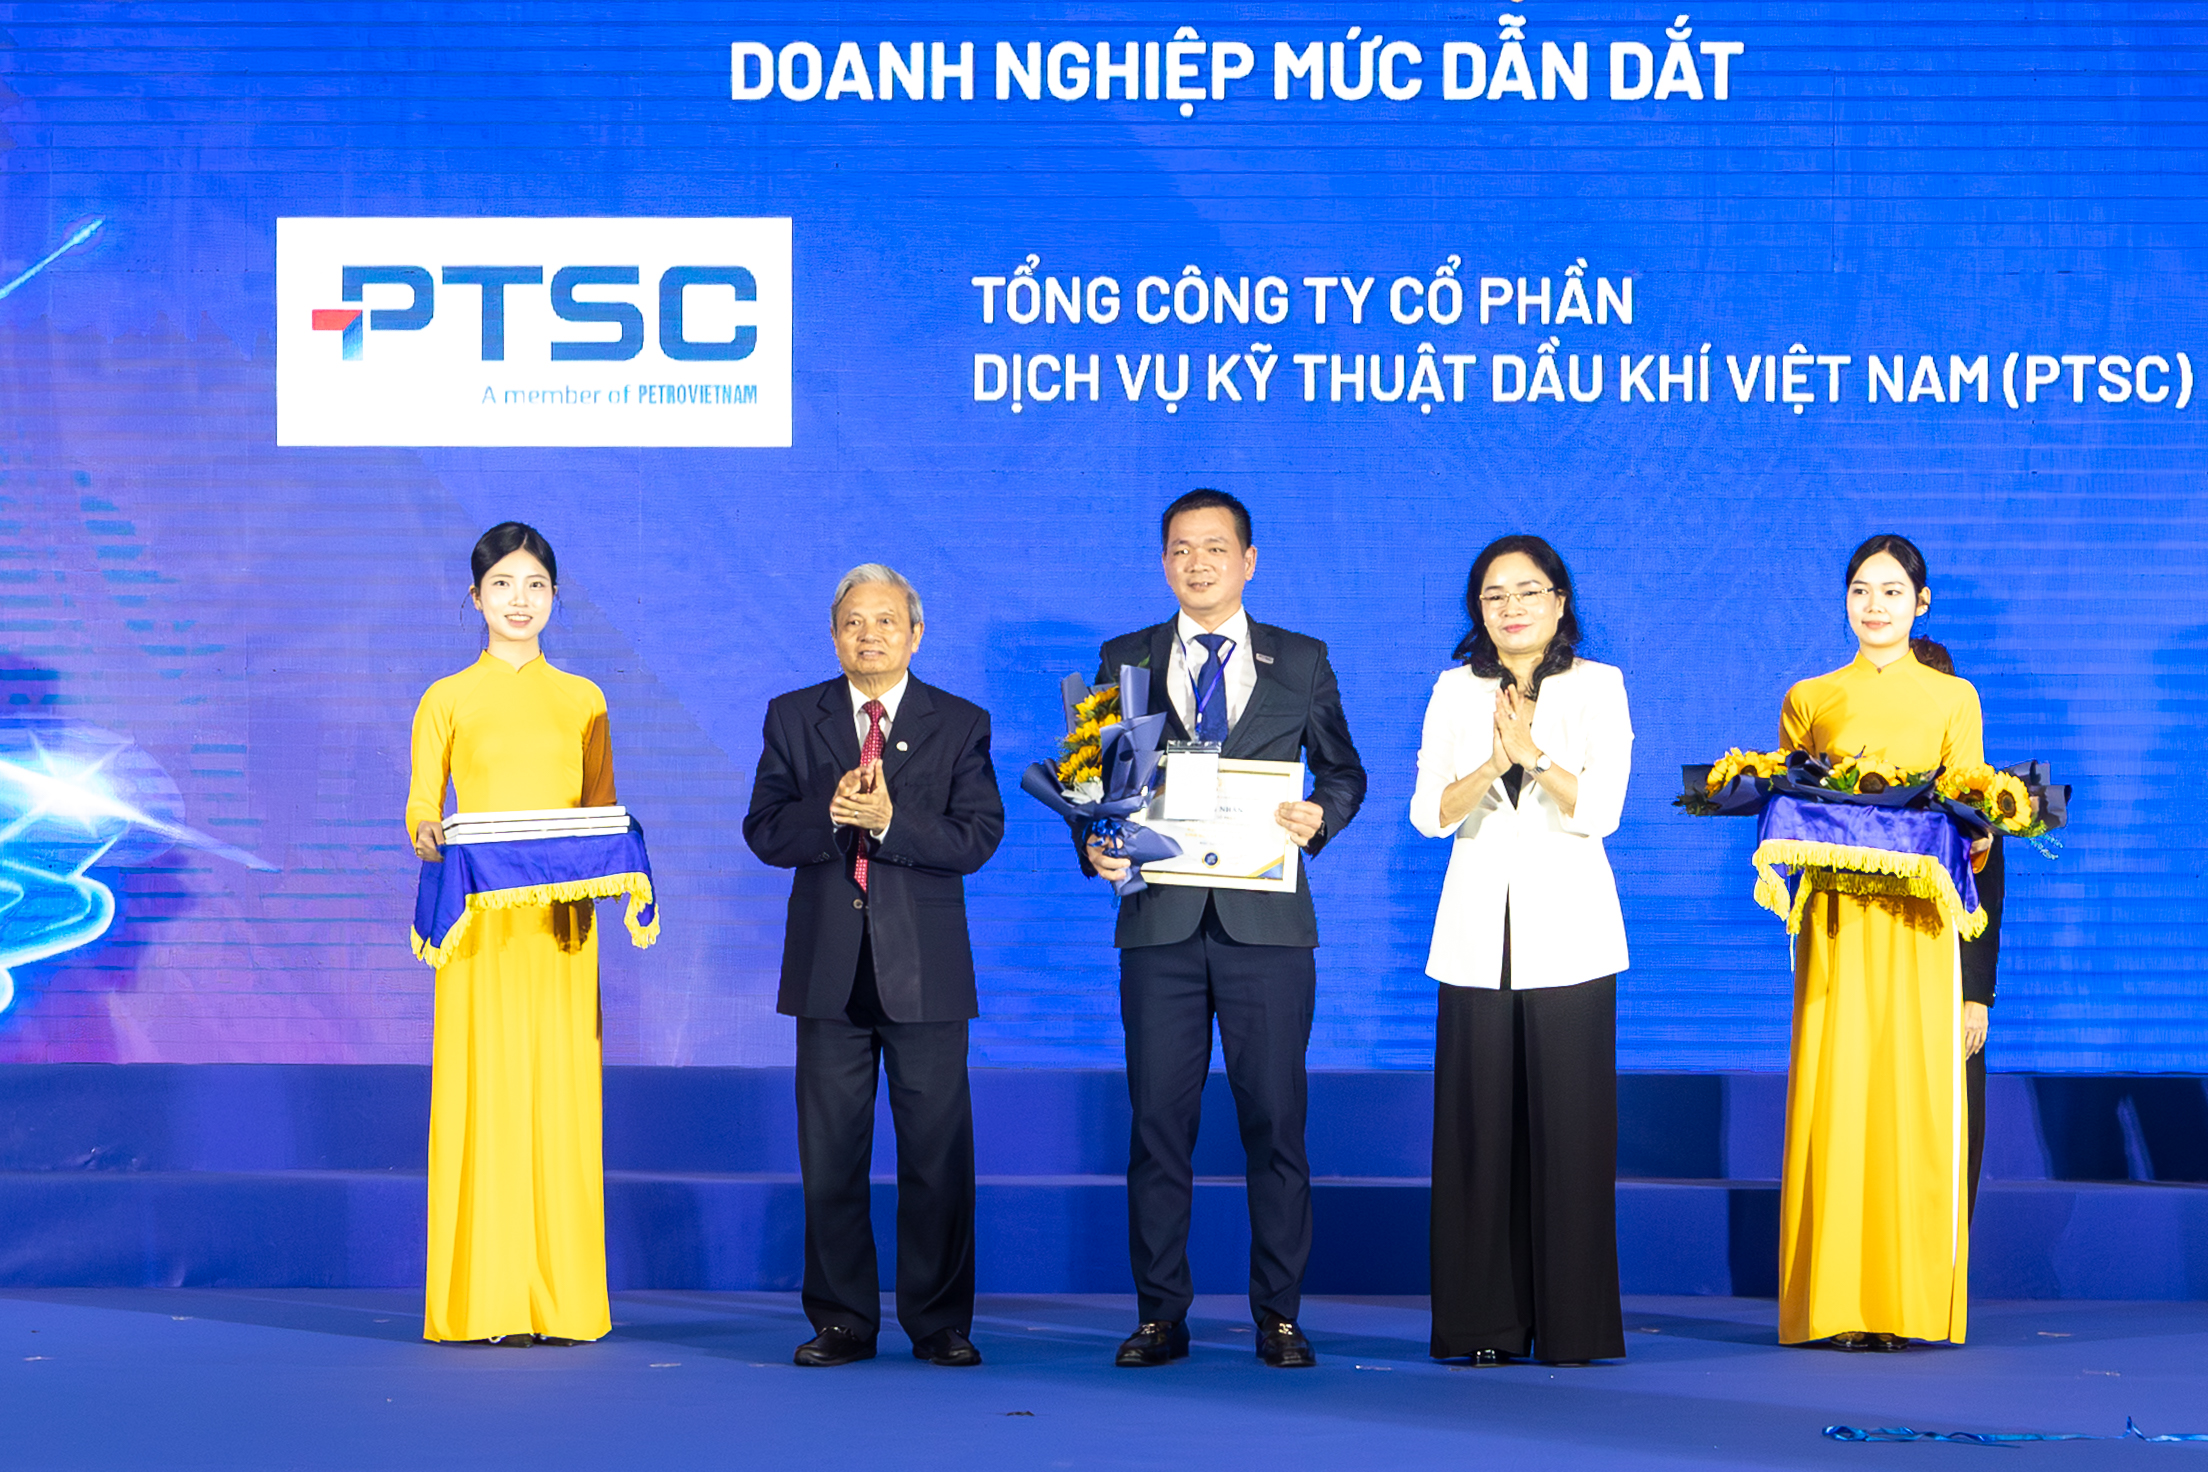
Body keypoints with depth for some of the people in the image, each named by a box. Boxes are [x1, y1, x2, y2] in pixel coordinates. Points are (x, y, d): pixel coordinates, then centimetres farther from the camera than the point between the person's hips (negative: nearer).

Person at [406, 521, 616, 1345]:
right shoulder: (447, 701, 7)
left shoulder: (582, 700, 12)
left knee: (559, 1093, -1)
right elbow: (418, 816, 5)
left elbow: (604, 813, 14)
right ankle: (484, 1298, -1)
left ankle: (563, 1298, 4)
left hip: (560, 921, 2)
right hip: (479, 921, -2)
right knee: (482, 1092, -5)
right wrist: (431, 838, -16)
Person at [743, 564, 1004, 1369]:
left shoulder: (961, 724, 4)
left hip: (925, 968, -1)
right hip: (829, 964, 1)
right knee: (830, 1153, 4)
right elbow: (764, 832, 0)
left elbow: (978, 838, -6)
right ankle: (842, 1320, 12)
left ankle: (940, 1323, 9)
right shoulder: (792, 718, 8)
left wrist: (891, 820, -19)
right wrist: (830, 813, -18)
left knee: (937, 1152, 0)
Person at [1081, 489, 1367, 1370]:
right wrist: (1095, 843, -8)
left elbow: (1343, 772, 14)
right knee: (1158, 1120, 1)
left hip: (1267, 924, -1)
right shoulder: (1125, 661, 10)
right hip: (1160, 923, 1)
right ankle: (1160, 1316, 8)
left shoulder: (1301, 662, 9)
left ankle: (1278, 1316, 8)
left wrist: (1321, 819, -8)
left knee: (1275, 1121, 1)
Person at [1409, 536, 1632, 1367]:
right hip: (1478, 935, 2)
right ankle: (1485, 1323, 4)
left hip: (1567, 932, -2)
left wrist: (1534, 754, -20)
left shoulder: (1597, 688, 5)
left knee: (1568, 1126, -4)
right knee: (1477, 1126, -1)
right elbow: (1430, 814, 1)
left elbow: (1600, 809, -6)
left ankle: (1573, 1325, 3)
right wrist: (1492, 765, -17)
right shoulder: (1455, 692, 11)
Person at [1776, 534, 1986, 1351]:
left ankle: (1907, 1299, -1)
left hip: (1916, 924, 0)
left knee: (1915, 1095, -5)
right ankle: (1839, 1303, -2)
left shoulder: (1953, 700, 11)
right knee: (1834, 1097, -5)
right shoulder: (1809, 700, 13)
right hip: (1837, 923, 0)